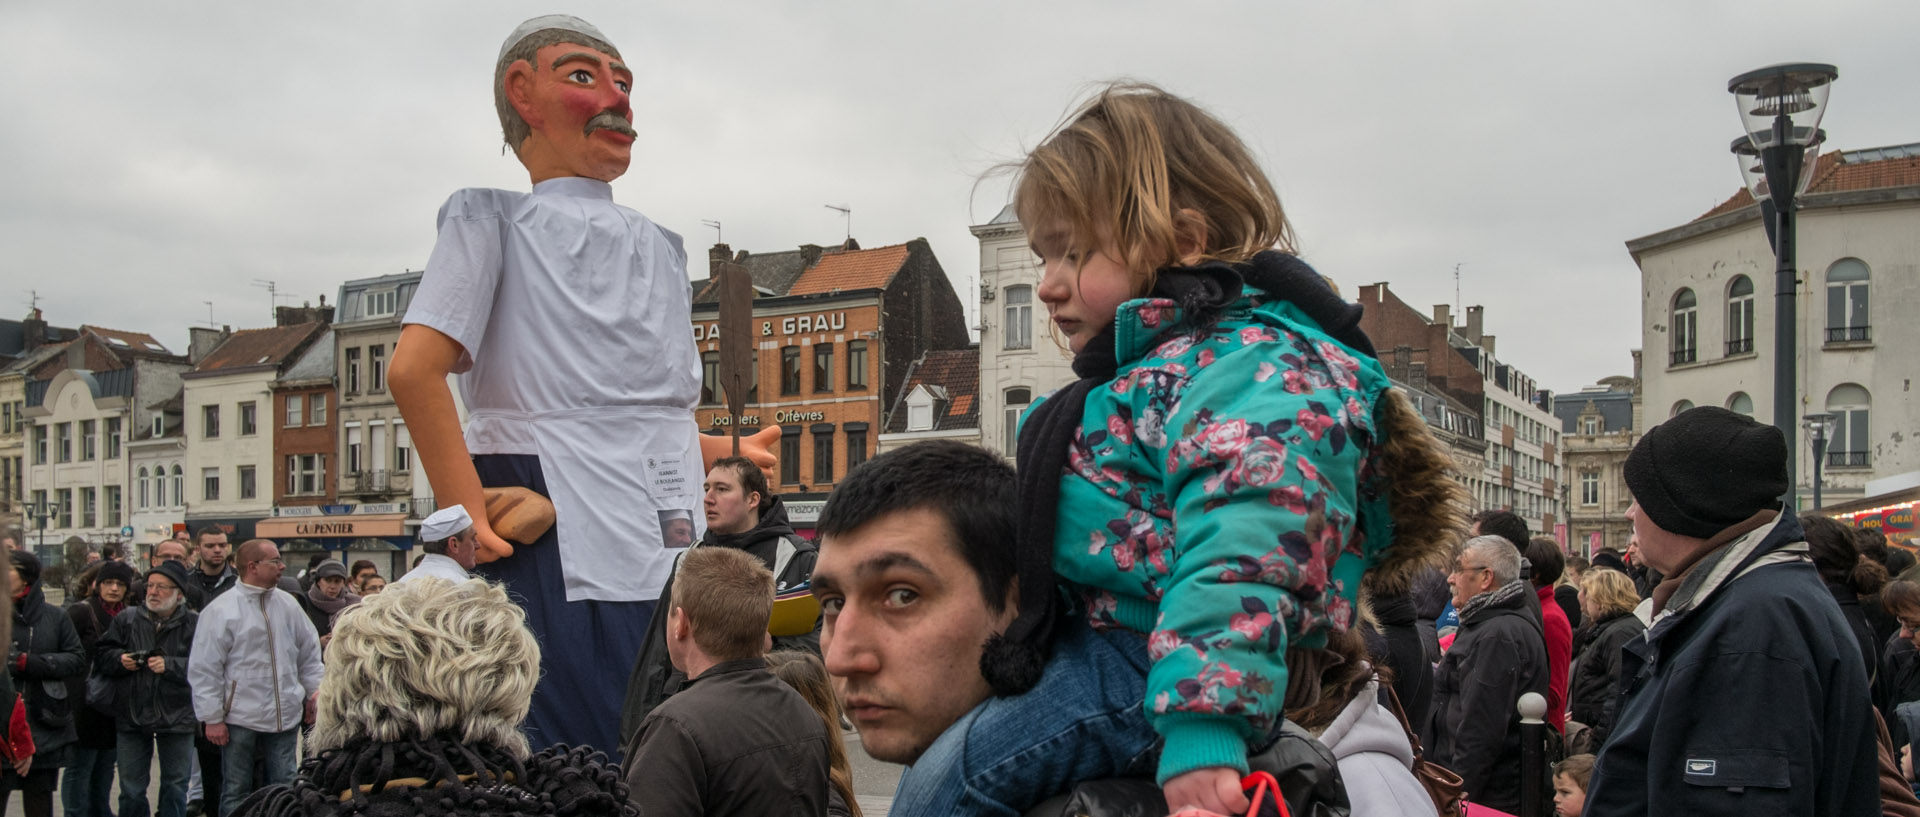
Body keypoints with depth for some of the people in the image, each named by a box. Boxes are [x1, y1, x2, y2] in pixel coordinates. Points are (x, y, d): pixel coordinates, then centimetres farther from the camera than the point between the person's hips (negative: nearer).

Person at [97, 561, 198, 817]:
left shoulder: (194, 624, -5)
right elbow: (101, 656, 8)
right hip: (132, 718, 3)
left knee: (175, 787, 9)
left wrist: (169, 666, -22)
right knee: (131, 789, 11)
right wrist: (120, 659, -11)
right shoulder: (127, 619, 6)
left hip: (176, 718, -2)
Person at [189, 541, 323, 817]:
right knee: (236, 793, 8)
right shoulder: (220, 611, -9)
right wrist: (212, 718, -9)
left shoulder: (288, 604, 5)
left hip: (285, 716, 4)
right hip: (239, 718, -4)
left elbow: (309, 651, 15)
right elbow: (204, 671, -8)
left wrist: (313, 693, 13)